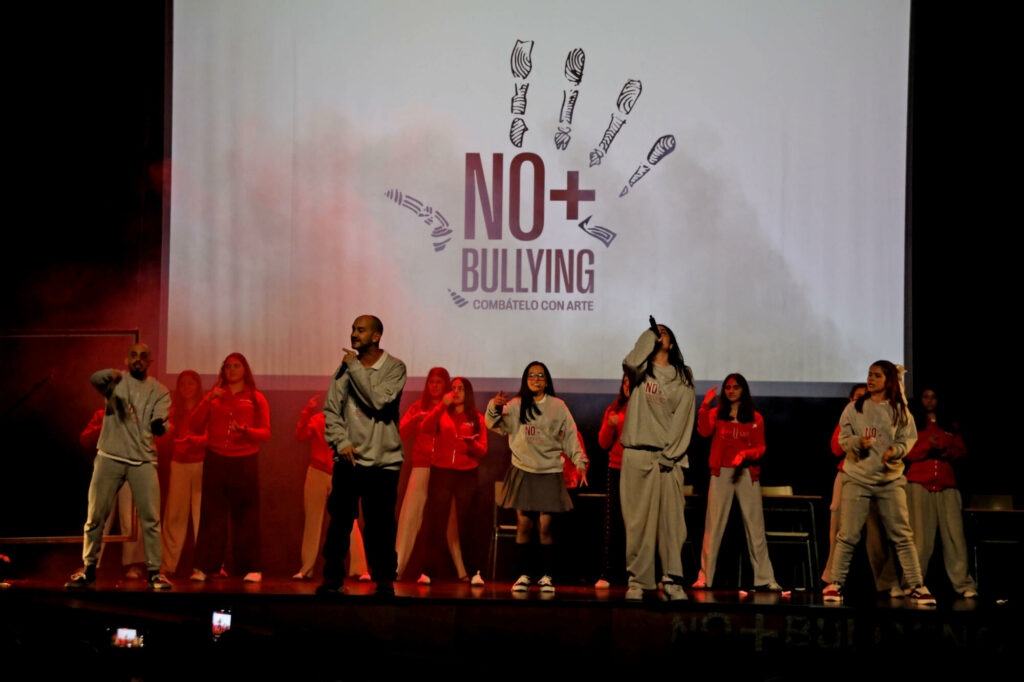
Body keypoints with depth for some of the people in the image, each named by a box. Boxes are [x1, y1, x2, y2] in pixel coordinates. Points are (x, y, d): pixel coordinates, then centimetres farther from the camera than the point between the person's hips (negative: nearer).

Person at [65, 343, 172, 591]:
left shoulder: (159, 392, 9)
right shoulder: (117, 382, 6)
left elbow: (160, 426, -4)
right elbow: (95, 380, -16)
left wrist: (160, 424, -29)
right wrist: (110, 375, -39)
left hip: (143, 460, 1)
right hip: (110, 457, -1)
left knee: (150, 517, -5)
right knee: (95, 515, 1)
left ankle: (154, 572, 3)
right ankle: (88, 569, 11)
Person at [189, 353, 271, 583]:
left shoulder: (256, 399, 9)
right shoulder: (214, 397, 14)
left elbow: (266, 433, 3)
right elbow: (194, 427, 6)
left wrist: (245, 430, -16)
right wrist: (207, 401, -5)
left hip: (244, 462, -1)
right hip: (215, 461, 1)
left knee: (245, 515, -2)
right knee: (212, 514, -4)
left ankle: (252, 568, 2)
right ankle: (203, 567, -4)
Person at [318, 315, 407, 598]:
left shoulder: (394, 367, -1)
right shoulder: (345, 367, 9)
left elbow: (379, 400, -17)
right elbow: (331, 409, 9)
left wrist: (356, 367, -11)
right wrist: (341, 442, -5)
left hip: (383, 460, -3)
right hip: (348, 459, 3)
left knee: (381, 526, -1)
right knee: (339, 521, 3)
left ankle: (385, 581, 10)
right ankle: (333, 578, 12)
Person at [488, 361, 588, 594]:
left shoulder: (557, 407, 7)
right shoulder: (516, 406, 6)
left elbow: (570, 436, 8)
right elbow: (496, 425, -4)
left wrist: (580, 462, 0)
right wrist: (494, 407, -24)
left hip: (550, 472, 0)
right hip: (523, 471, 1)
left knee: (545, 525, -5)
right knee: (524, 524, -2)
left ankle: (546, 576, 2)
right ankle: (524, 575, 6)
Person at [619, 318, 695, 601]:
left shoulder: (683, 377, 14)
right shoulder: (641, 370, 12)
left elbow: (682, 418, 6)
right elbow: (631, 362, -14)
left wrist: (669, 455, -4)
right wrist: (649, 333, -3)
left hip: (669, 457, 1)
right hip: (638, 453, -1)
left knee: (672, 519, -3)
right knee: (639, 519, -3)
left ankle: (672, 580, 0)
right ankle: (637, 580, -1)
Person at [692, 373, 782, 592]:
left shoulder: (755, 418, 11)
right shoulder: (716, 413, 11)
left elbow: (760, 448, 6)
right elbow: (704, 431, -8)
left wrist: (745, 454, -13)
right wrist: (705, 405, -12)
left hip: (747, 473, 0)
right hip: (721, 473, 0)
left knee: (755, 526, -1)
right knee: (714, 525, -4)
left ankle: (764, 579, 1)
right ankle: (704, 577, -2)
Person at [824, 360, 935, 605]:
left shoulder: (900, 410, 4)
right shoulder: (854, 408, 4)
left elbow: (908, 440, 4)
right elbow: (843, 438, 3)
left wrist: (895, 451, -17)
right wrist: (858, 442, -18)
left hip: (890, 479, 0)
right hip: (857, 478, 0)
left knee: (902, 535, 0)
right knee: (847, 535, -3)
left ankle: (916, 585, 5)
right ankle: (835, 584, 5)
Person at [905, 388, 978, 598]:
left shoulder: (950, 426, 21)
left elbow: (961, 451, 12)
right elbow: (906, 452, 4)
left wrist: (944, 451, -8)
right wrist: (927, 447, -12)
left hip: (946, 484, 2)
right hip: (919, 484, -2)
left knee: (954, 533, -7)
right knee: (920, 536, -8)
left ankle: (964, 584, -8)